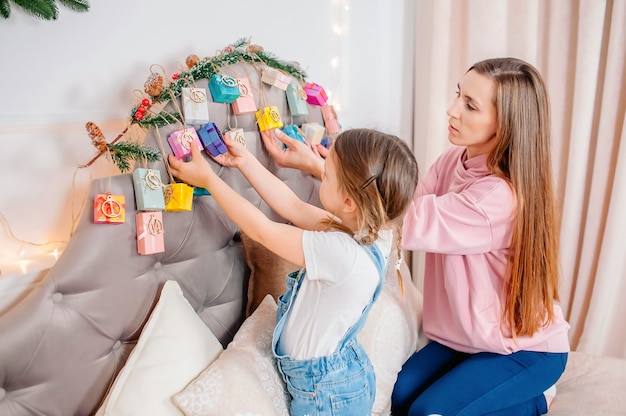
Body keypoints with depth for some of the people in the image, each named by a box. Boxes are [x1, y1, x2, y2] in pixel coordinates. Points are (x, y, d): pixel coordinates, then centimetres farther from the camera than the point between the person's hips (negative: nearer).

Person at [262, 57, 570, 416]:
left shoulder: (501, 197, -33)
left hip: (527, 346, -6)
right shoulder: (454, 160, -8)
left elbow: (407, 221, -35)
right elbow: (408, 207, -14)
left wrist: (318, 167, -33)